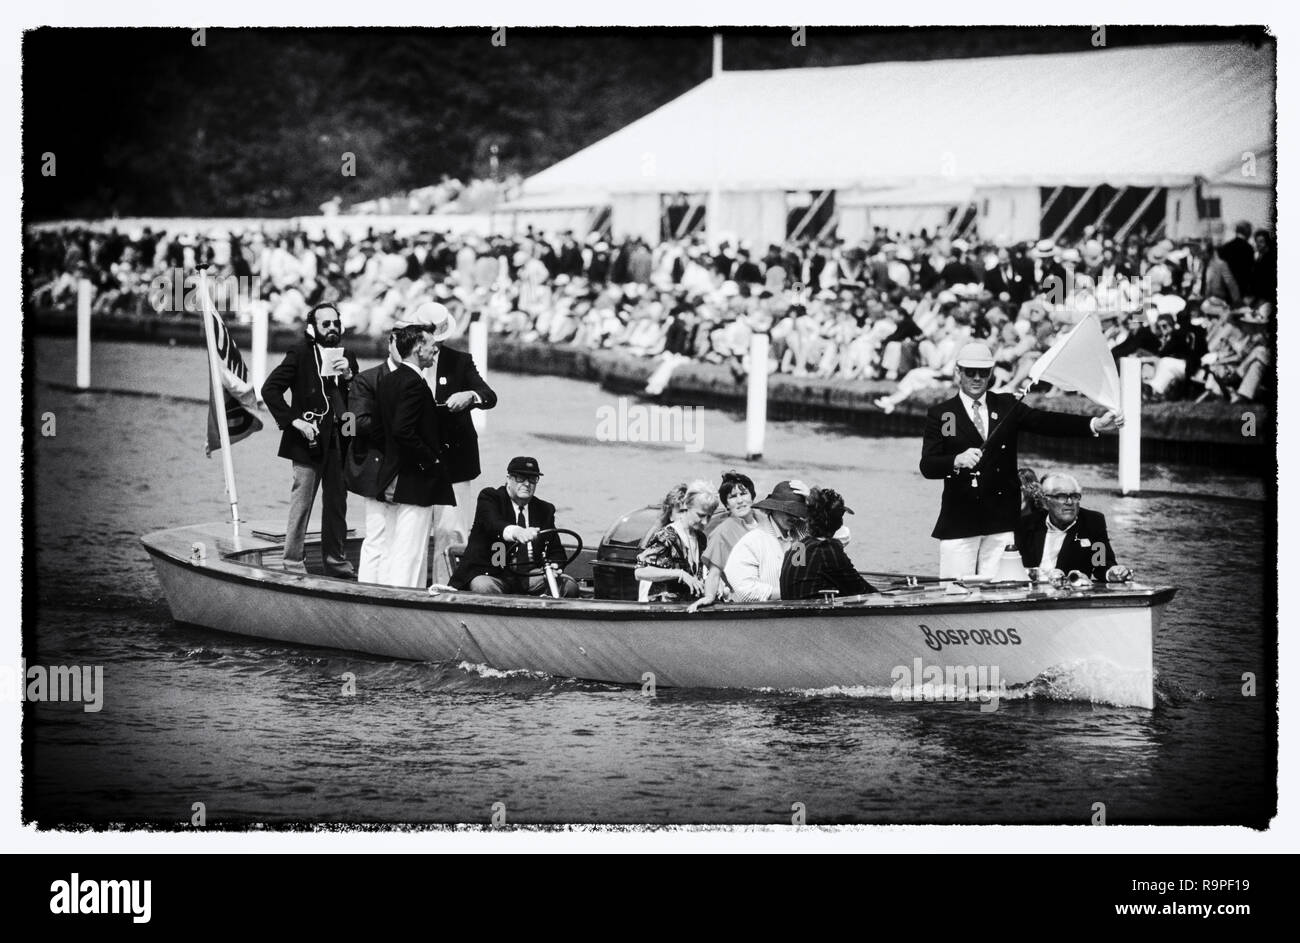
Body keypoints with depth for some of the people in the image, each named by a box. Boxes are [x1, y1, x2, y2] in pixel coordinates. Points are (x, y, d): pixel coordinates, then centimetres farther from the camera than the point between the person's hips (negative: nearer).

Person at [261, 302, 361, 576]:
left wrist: (348, 376, -7)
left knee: (337, 504, 11)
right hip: (310, 440, -5)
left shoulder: (347, 358, 13)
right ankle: (293, 563, 2)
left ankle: (335, 560, 20)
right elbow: (270, 389, -9)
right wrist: (294, 420, -14)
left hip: (339, 440, 6)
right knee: (301, 503, -4)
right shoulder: (300, 353, -4)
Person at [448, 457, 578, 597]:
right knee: (483, 587, -37)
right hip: (493, 573, -4)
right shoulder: (489, 497, 2)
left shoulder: (545, 510, 17)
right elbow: (493, 523, -22)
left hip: (531, 575, 4)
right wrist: (516, 532, -46)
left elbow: (556, 551, 18)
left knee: (569, 585, -20)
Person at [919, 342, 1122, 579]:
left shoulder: (1006, 406, 12)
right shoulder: (940, 414, 4)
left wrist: (1095, 424, -15)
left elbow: (1045, 421, -1)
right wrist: (957, 461, -28)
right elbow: (927, 466, -7)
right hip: (959, 521, -2)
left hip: (1001, 521, 2)